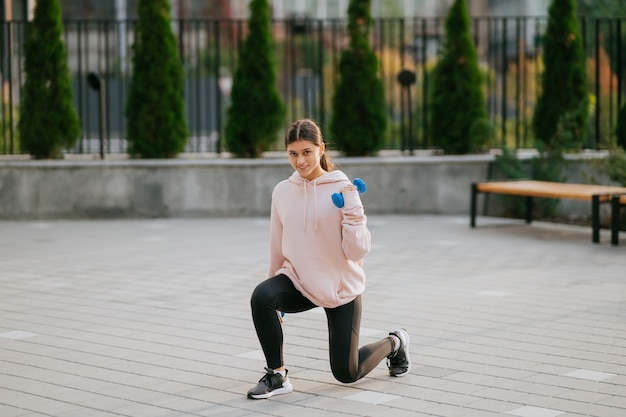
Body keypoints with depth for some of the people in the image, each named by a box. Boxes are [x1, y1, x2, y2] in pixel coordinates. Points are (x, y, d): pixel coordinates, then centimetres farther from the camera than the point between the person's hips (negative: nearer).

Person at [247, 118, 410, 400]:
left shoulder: (342, 189, -12)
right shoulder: (282, 192, -3)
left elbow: (357, 251, -15)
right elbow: (277, 249, 8)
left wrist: (352, 211, -28)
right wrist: (277, 297, 15)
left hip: (341, 287, -3)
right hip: (298, 280, 3)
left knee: (347, 374, 2)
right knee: (261, 297, -31)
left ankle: (394, 343, 34)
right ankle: (277, 376, -14)